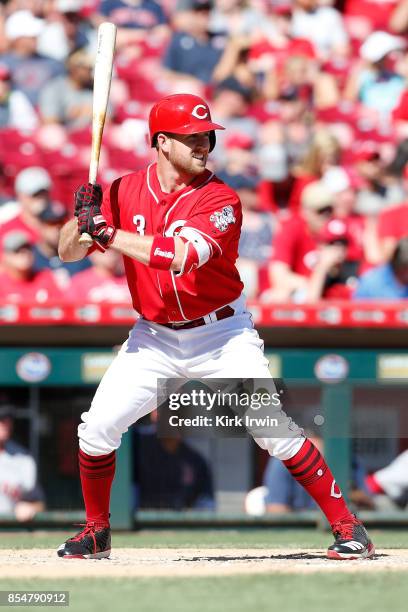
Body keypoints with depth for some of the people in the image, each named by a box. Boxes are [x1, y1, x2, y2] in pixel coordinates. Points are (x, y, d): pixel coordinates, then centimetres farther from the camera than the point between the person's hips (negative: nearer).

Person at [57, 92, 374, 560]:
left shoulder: (220, 200, -15)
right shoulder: (125, 192, -2)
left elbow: (182, 255, -32)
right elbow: (68, 251, 0)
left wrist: (105, 232, -30)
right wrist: (84, 216, -22)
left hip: (222, 336, -3)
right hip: (153, 338, 3)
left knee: (276, 430, -12)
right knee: (97, 428, -5)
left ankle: (347, 527, -4)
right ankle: (95, 533, 16)